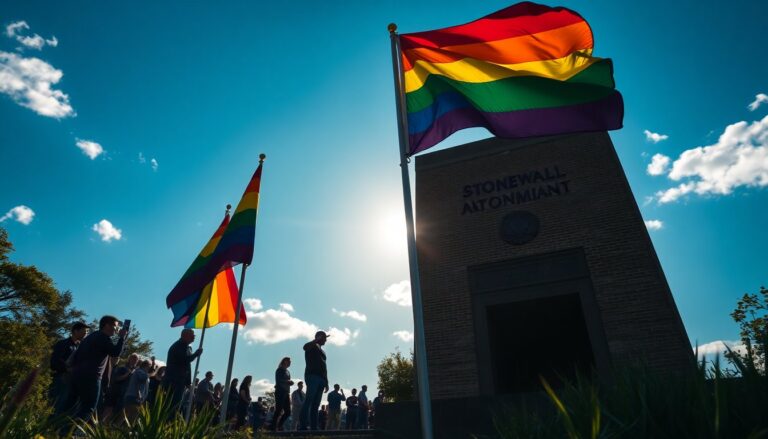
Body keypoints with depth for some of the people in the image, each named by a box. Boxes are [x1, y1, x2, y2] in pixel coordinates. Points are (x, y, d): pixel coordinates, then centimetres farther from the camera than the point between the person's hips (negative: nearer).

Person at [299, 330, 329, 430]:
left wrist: (326, 382, 20)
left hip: (321, 378, 8)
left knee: (316, 405, 1)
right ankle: (303, 426, -23)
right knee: (309, 400, -18)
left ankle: (313, 427, -3)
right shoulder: (312, 346, 7)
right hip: (312, 376, -8)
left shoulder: (322, 351, 29)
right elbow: (305, 347, -20)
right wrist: (318, 340, -21)